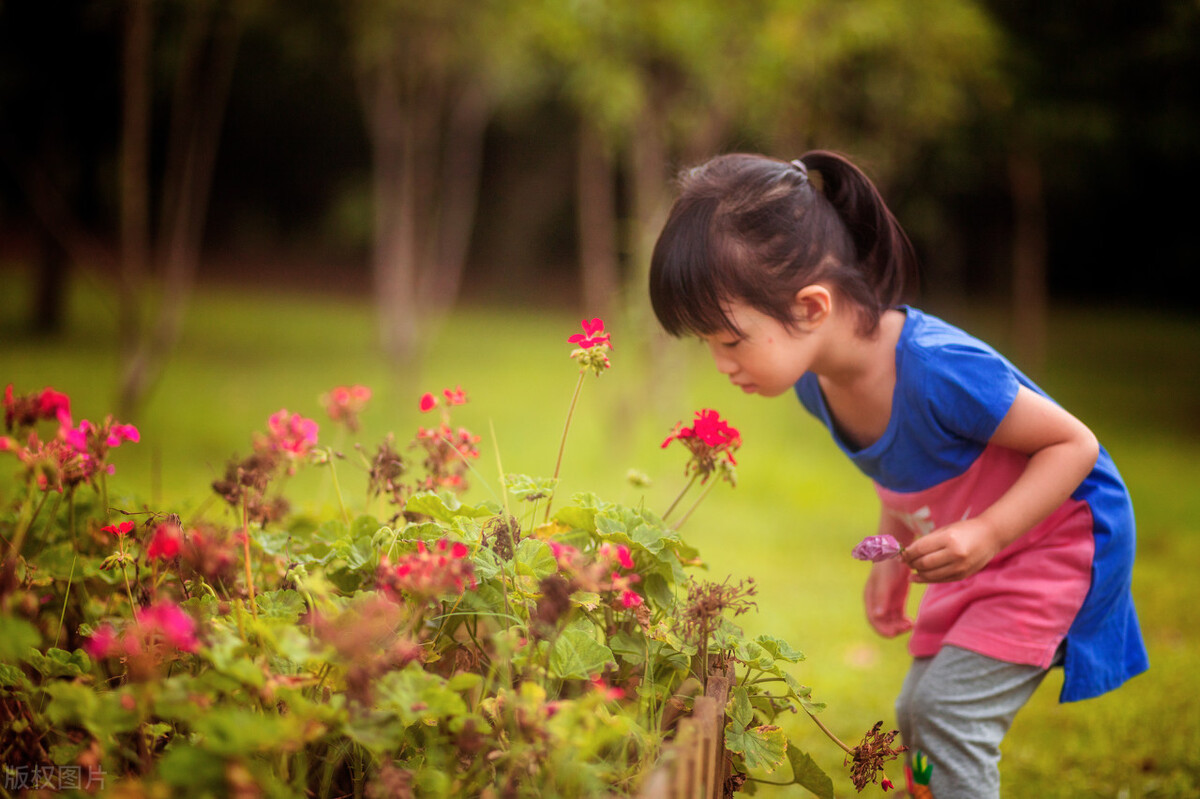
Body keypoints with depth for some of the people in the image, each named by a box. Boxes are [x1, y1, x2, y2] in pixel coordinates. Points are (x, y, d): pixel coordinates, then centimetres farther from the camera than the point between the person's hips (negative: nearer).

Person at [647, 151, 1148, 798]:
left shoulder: (939, 370, -36)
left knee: (947, 710, -18)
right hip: (972, 552, 9)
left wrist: (986, 535, -34)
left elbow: (1074, 444, -25)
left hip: (1058, 535, -8)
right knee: (918, 715, 12)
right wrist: (893, 560, 1)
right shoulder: (817, 382, -10)